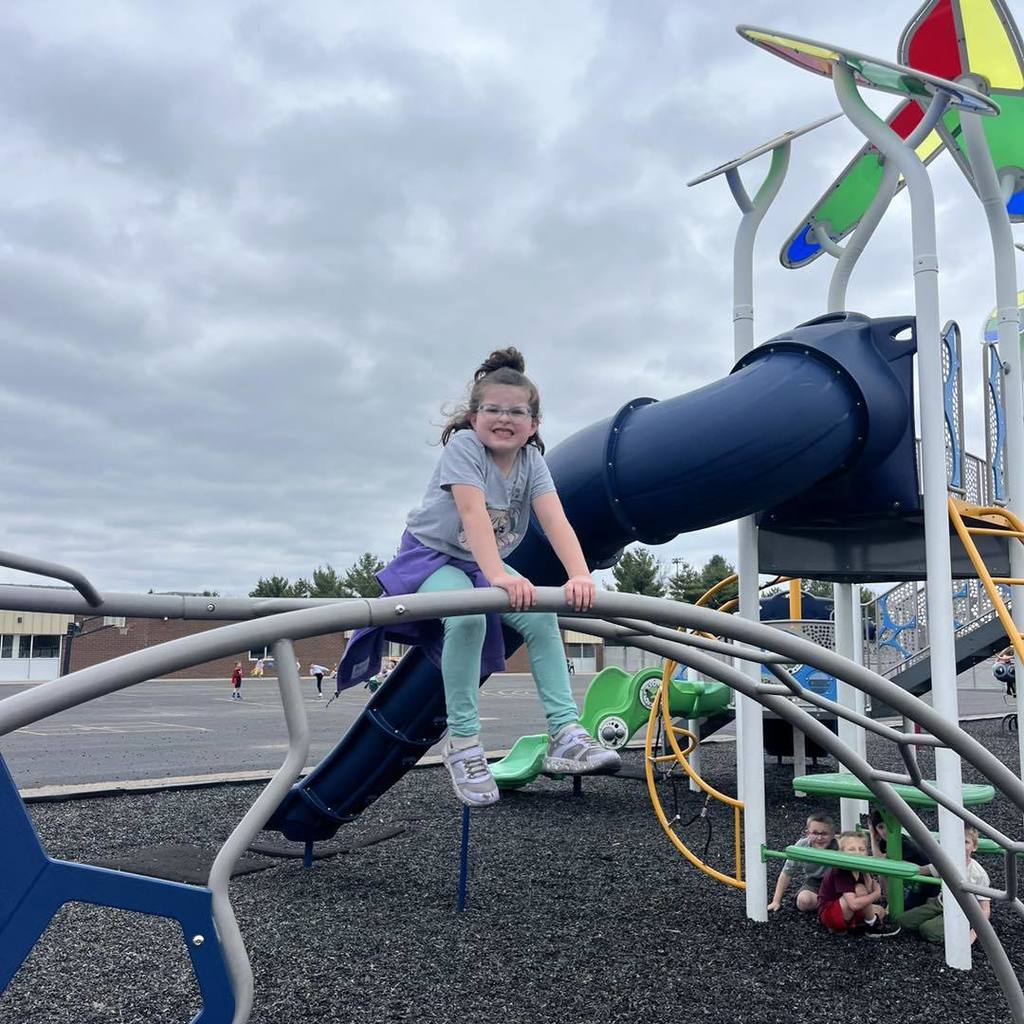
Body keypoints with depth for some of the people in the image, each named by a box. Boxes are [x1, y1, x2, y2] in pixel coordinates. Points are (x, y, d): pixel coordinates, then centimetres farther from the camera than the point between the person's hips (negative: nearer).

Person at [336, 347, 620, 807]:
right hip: (431, 557, -5)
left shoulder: (532, 461, -10)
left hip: (486, 563, 5)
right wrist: (499, 576, -52)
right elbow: (473, 513, -37)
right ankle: (462, 741, -20)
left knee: (541, 616, -18)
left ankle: (565, 733, -12)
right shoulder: (462, 446, -23)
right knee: (467, 617, -33)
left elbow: (555, 521, -24)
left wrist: (580, 575, -42)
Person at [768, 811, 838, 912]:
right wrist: (776, 901, -8)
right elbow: (787, 873, -9)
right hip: (812, 882, 1)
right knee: (804, 900, -30)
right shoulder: (801, 846, -20)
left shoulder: (838, 847, -27)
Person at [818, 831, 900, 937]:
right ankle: (873, 926, -3)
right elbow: (854, 904, -34)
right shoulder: (840, 872, -25)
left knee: (880, 911, 13)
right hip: (828, 914, -9)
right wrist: (876, 894, -20)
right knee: (860, 889, -24)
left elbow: (869, 896, -8)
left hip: (844, 914, 9)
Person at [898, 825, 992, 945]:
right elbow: (920, 871, 6)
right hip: (941, 903, 6)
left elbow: (985, 909, -18)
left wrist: (973, 933, -30)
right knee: (904, 920, -6)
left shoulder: (979, 874, -19)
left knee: (927, 930, -27)